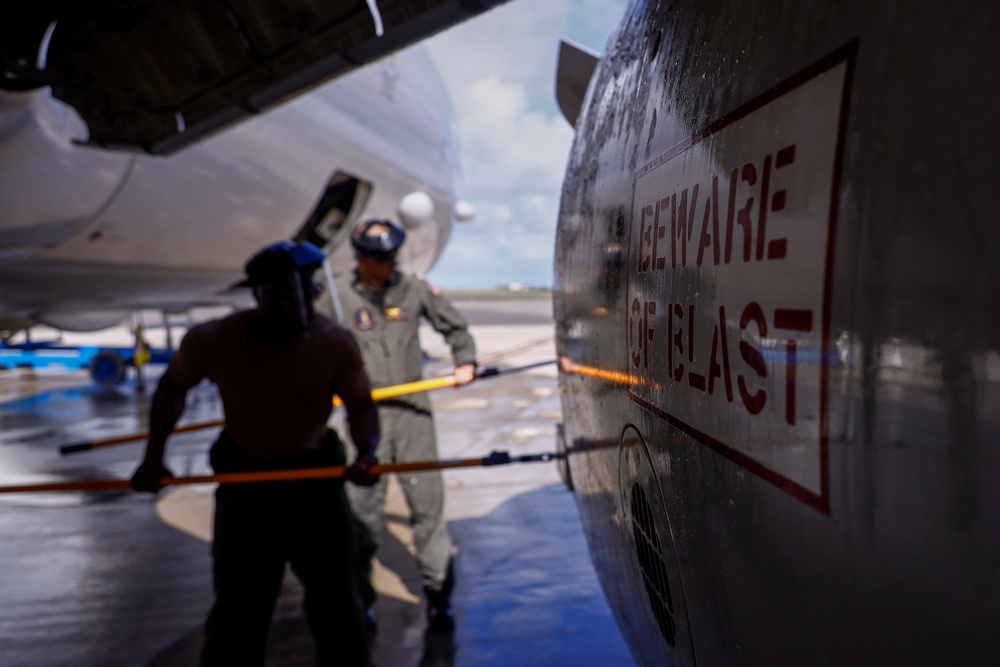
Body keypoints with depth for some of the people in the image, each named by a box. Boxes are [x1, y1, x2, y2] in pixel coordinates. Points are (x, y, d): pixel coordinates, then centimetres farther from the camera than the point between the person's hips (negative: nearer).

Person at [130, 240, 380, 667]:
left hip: (317, 474, 1)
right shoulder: (212, 341, -17)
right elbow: (171, 387, 1)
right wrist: (153, 458, -7)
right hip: (244, 477, 0)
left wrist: (367, 453, -26)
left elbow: (360, 405, -6)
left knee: (337, 606, 11)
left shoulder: (336, 344, -17)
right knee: (237, 608, 11)